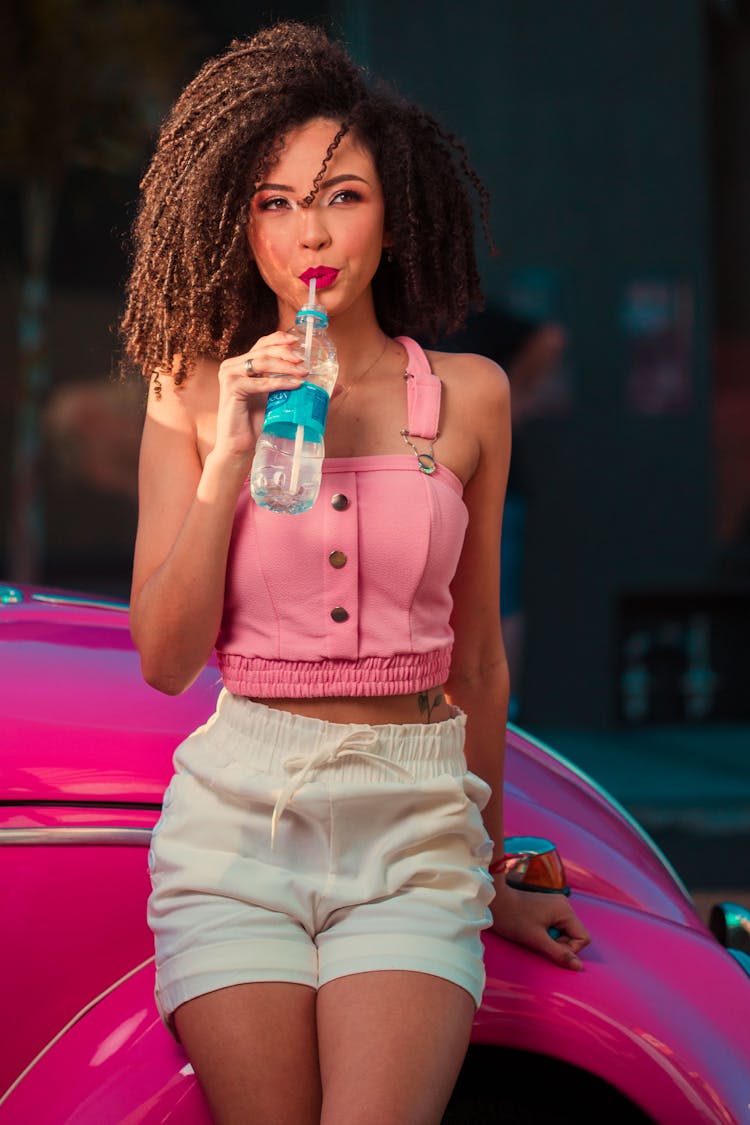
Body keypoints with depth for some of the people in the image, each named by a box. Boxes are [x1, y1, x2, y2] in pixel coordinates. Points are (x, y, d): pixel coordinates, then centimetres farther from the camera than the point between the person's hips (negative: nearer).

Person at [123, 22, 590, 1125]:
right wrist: (230, 457, -10)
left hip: (414, 824, 0)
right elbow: (165, 659, 0)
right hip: (236, 811, 0)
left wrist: (485, 868, 22)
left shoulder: (467, 395, 8)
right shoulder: (197, 395, 6)